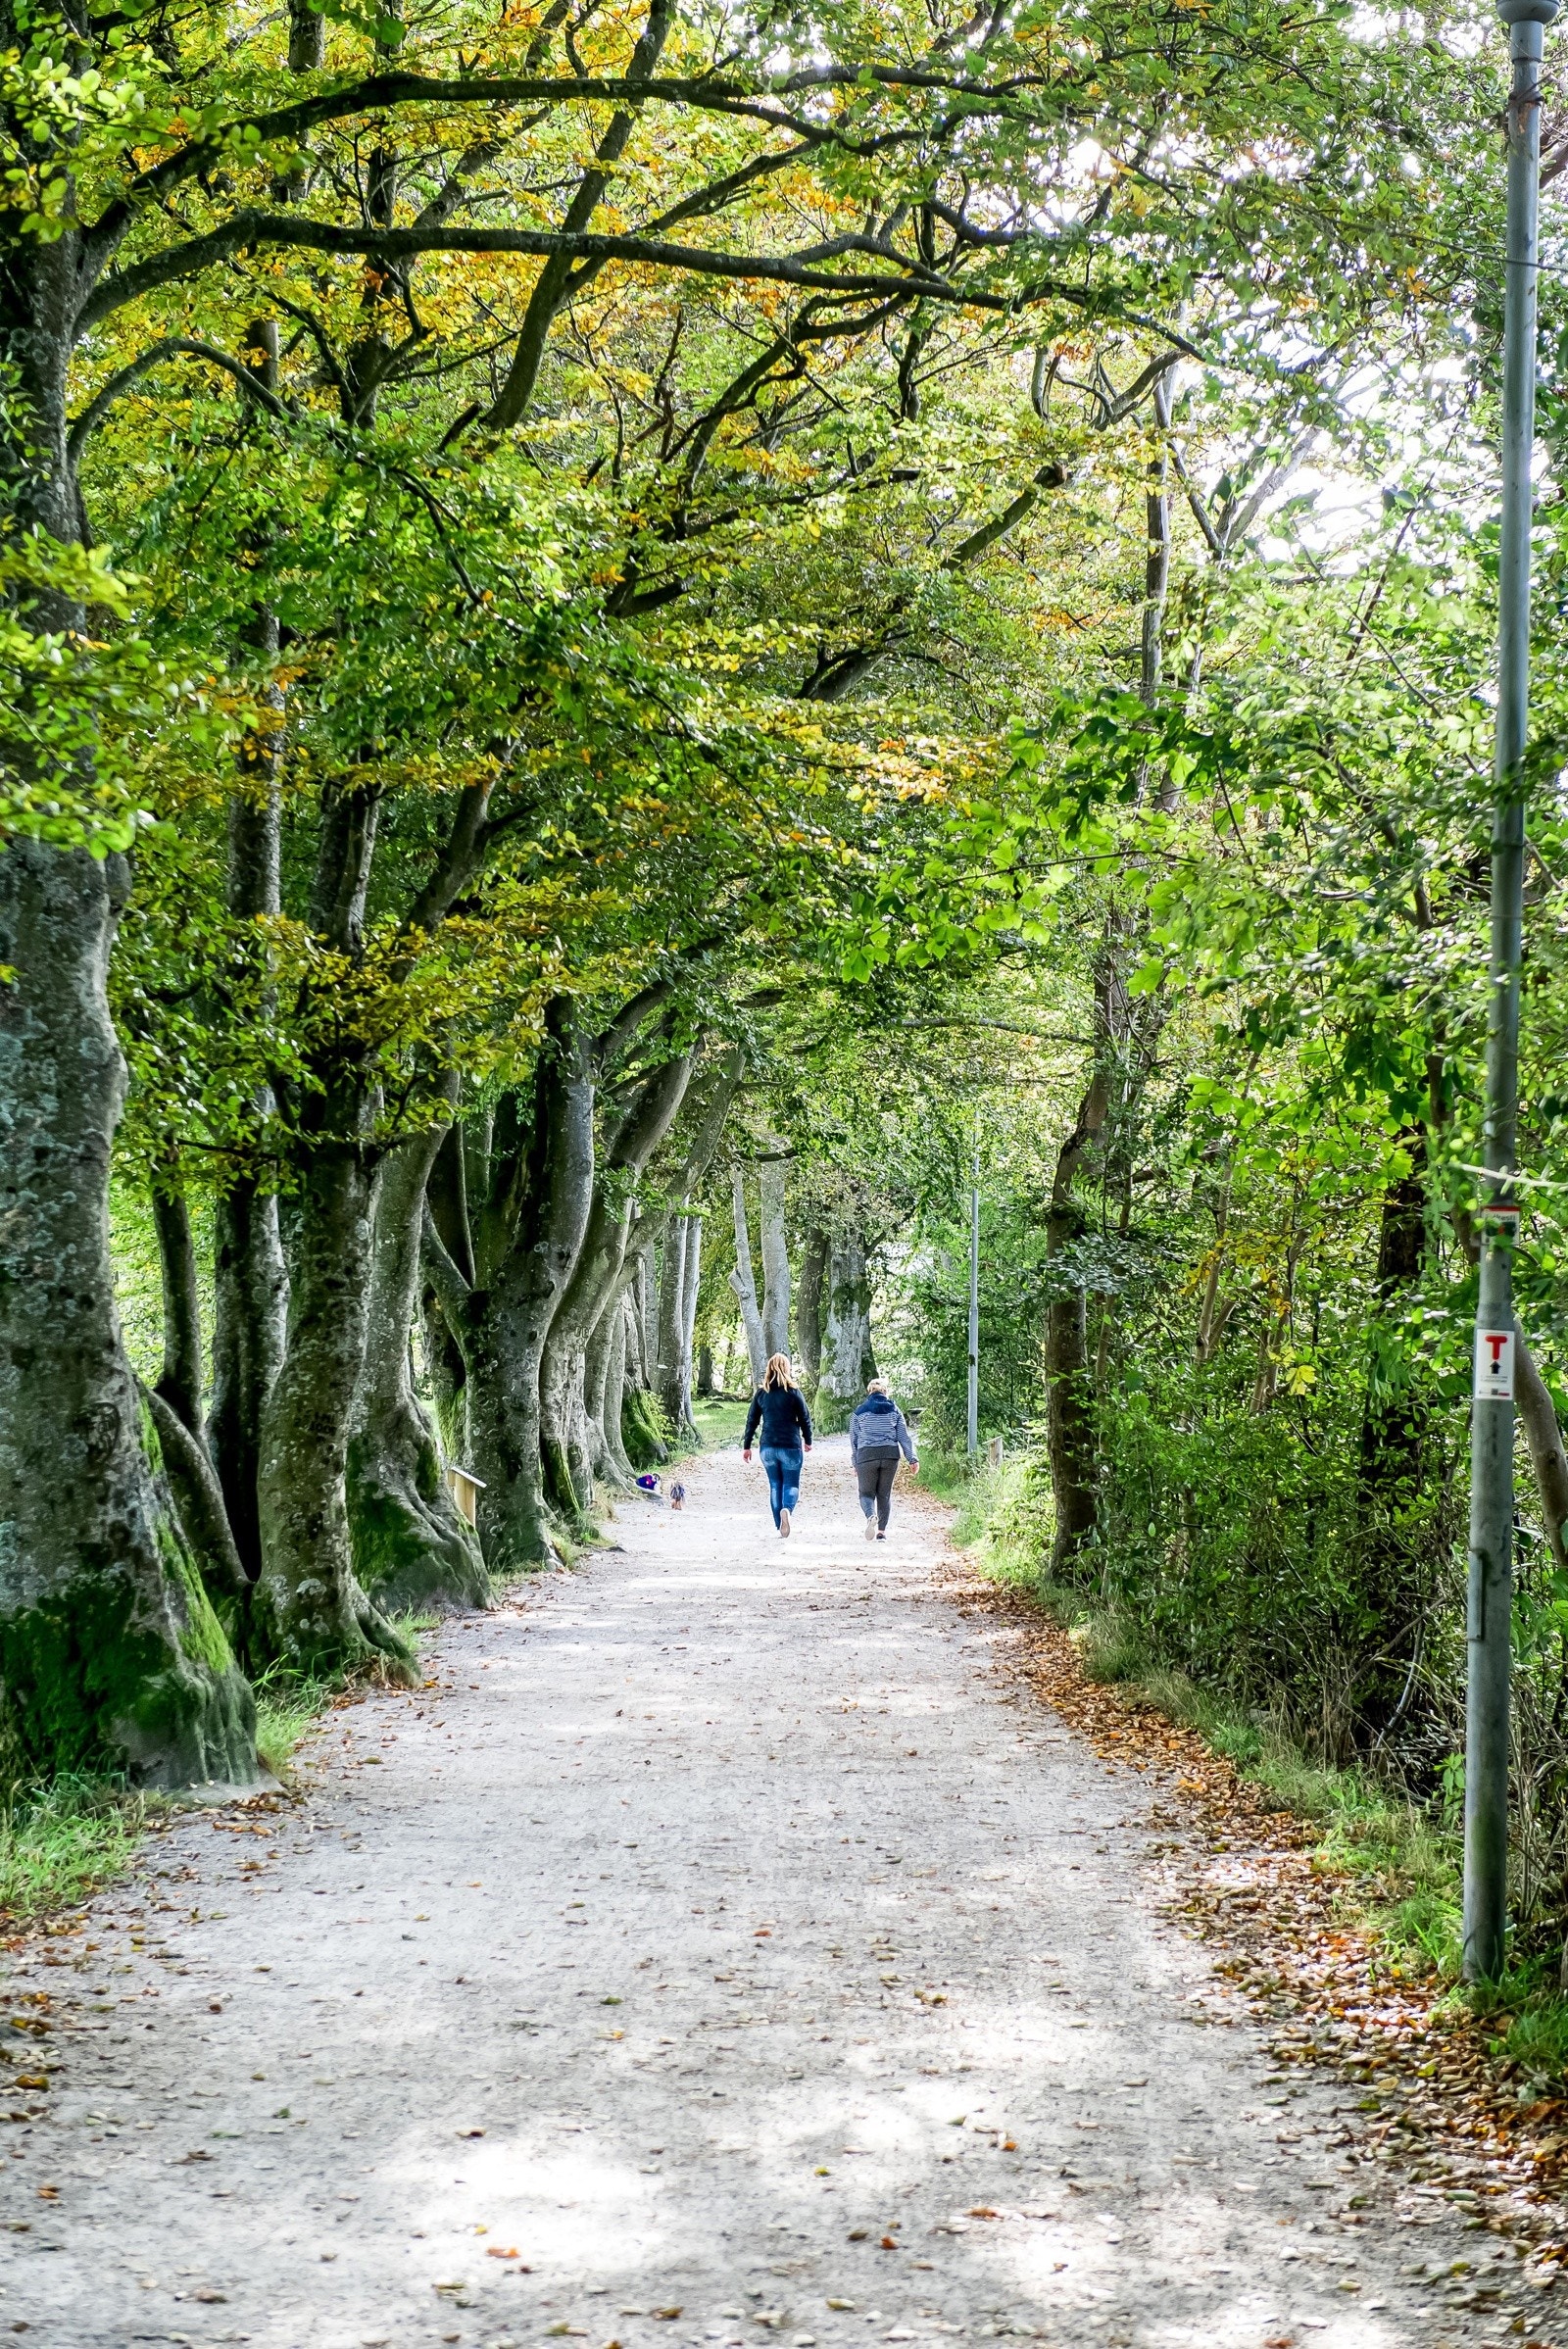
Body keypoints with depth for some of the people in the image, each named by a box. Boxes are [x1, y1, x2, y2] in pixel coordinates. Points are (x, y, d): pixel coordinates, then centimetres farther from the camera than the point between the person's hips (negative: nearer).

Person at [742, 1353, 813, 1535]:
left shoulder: (761, 1393, 3)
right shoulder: (793, 1392, -6)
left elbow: (752, 1421, 5)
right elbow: (805, 1418, -1)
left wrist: (746, 1446, 13)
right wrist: (807, 1440, 15)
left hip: (768, 1447, 3)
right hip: (791, 1447, -3)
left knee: (775, 1486, 12)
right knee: (791, 1484, 4)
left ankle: (780, 1527, 11)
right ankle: (787, 1509, -26)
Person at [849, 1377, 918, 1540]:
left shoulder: (860, 1411, 6)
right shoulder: (894, 1410, 8)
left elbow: (854, 1440, 8)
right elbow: (904, 1436, 6)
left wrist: (854, 1463, 15)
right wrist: (912, 1459, 8)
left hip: (866, 1456, -2)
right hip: (890, 1456, 2)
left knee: (866, 1492, 6)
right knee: (885, 1494, 12)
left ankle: (871, 1516, -25)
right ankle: (882, 1531, 10)